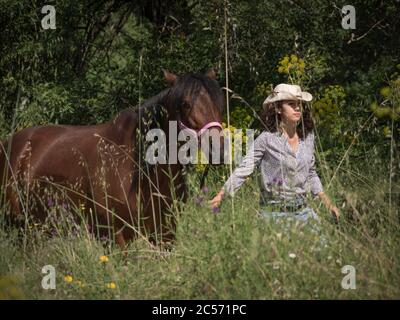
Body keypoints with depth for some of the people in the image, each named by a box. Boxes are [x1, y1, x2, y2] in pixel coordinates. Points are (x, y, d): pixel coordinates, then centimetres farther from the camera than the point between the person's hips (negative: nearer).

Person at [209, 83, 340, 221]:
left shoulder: (308, 136, 6)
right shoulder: (267, 139, -9)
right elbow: (244, 168, -12)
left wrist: (328, 203, 15)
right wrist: (221, 195, -23)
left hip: (302, 211, 5)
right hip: (274, 213, -5)